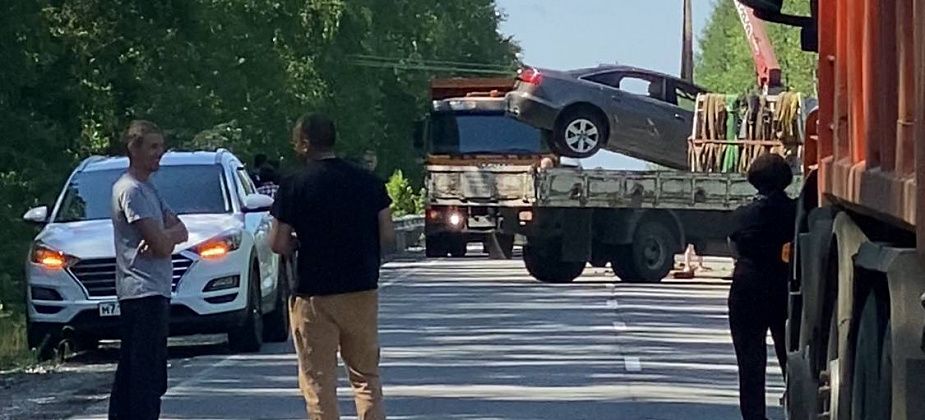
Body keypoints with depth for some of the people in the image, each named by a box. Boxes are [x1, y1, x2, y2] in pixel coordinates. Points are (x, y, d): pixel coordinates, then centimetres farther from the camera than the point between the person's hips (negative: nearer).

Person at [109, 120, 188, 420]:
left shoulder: (148, 189, 20)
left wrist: (165, 236, -9)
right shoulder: (131, 190, -11)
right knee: (146, 375, -14)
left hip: (156, 291, 10)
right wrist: (170, 234, 4)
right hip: (144, 290, -10)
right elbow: (161, 244, -18)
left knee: (130, 372, 12)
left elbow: (180, 232, 13)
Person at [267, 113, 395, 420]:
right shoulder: (369, 182, 2)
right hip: (362, 290, 4)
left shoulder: (293, 186, -9)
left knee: (318, 381, 3)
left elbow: (278, 244, -10)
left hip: (314, 295, -4)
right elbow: (387, 236, 2)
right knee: (366, 376, 14)